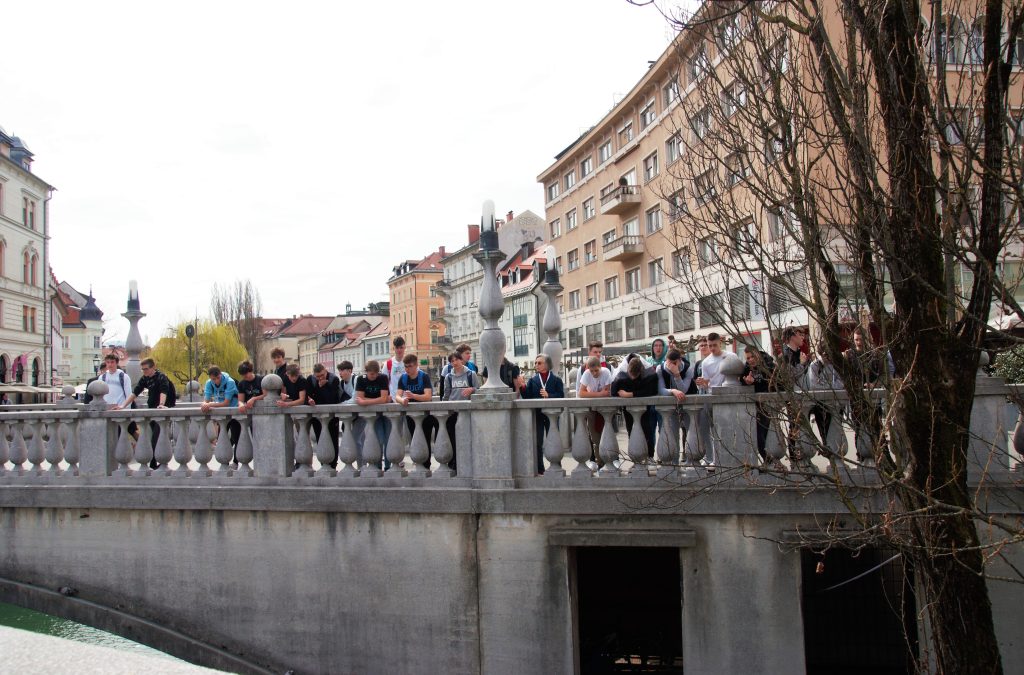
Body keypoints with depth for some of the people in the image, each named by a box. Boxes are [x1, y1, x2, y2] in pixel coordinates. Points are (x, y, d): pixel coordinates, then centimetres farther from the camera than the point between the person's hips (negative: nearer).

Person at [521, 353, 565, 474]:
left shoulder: (556, 380, 2)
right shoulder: (532, 380, 7)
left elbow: (561, 396, -7)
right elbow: (527, 397, 0)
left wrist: (548, 395, -19)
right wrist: (523, 387, -17)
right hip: (537, 415, 2)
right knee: (537, 443, 2)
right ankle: (539, 469, 9)